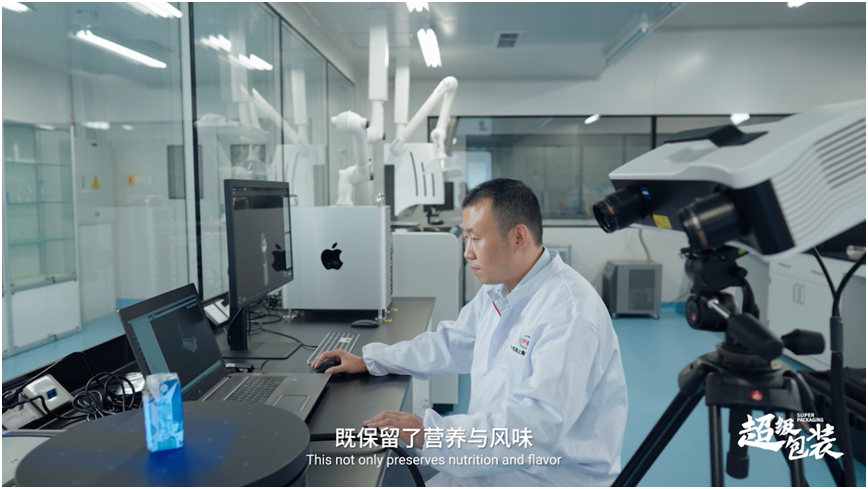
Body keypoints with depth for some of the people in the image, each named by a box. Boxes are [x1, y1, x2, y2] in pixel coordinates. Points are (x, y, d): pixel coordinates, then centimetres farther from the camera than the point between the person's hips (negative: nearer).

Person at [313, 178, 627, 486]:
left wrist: (428, 432, -36)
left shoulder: (569, 312, -26)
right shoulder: (497, 289, 3)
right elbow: (452, 342, 15)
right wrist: (369, 361, 13)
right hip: (500, 453, 8)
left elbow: (537, 422, -33)